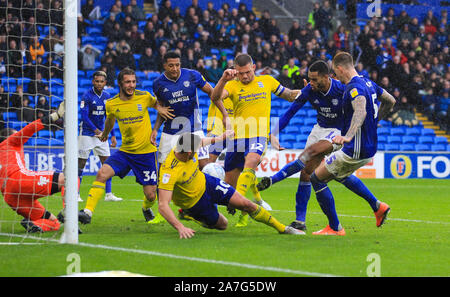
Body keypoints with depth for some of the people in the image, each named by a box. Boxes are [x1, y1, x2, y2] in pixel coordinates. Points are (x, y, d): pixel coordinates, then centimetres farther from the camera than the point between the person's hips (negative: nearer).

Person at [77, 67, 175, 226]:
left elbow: (156, 102, 17)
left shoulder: (144, 97, -7)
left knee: (150, 196, 1)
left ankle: (147, 208, 39)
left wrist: (160, 108, -7)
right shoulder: (111, 104, -3)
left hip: (146, 153, -1)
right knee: (102, 174, -23)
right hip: (125, 152, 1)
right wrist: (104, 134, 39)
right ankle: (87, 212, -22)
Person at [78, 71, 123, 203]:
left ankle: (108, 194, 5)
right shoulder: (87, 95, -12)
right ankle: (75, 193, 5)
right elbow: (84, 115, -18)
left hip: (101, 133, 5)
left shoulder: (107, 96, 6)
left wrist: (113, 135, 9)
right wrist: (95, 129, -27)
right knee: (81, 163, -3)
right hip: (87, 132, -5)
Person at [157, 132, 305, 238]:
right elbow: (162, 205, -41)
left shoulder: (186, 146, -21)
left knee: (246, 204, -4)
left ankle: (282, 228, 13)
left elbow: (201, 141, 6)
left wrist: (217, 138, 23)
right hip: (194, 202, -5)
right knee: (222, 224, 14)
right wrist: (180, 228, -50)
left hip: (206, 183, 5)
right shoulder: (169, 171, -40)